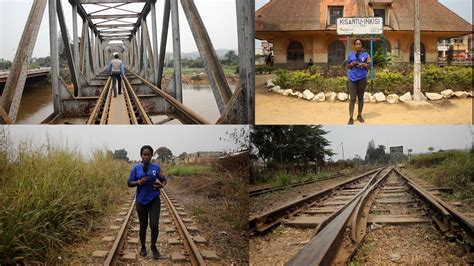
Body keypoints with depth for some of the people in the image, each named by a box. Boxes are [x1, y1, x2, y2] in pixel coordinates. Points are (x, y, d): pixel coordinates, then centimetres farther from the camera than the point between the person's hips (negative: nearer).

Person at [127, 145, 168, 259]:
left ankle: (153, 246, 14)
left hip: (154, 201, 0)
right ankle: (143, 247, 29)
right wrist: (139, 182, -18)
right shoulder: (136, 168, -1)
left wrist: (162, 185, -12)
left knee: (154, 225, -9)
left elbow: (164, 179, 10)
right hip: (141, 201, 0)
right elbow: (129, 183, 0)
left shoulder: (156, 167, 0)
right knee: (143, 226, 9)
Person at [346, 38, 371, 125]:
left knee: (361, 98, 8)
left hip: (362, 78, 0)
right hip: (353, 78, 0)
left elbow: (369, 66, 3)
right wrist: (352, 64, -9)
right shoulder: (351, 55, 8)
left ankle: (359, 115, 21)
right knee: (352, 98, -5)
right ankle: (351, 118, -5)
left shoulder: (366, 55, 4)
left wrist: (363, 64, -15)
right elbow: (348, 66, 11)